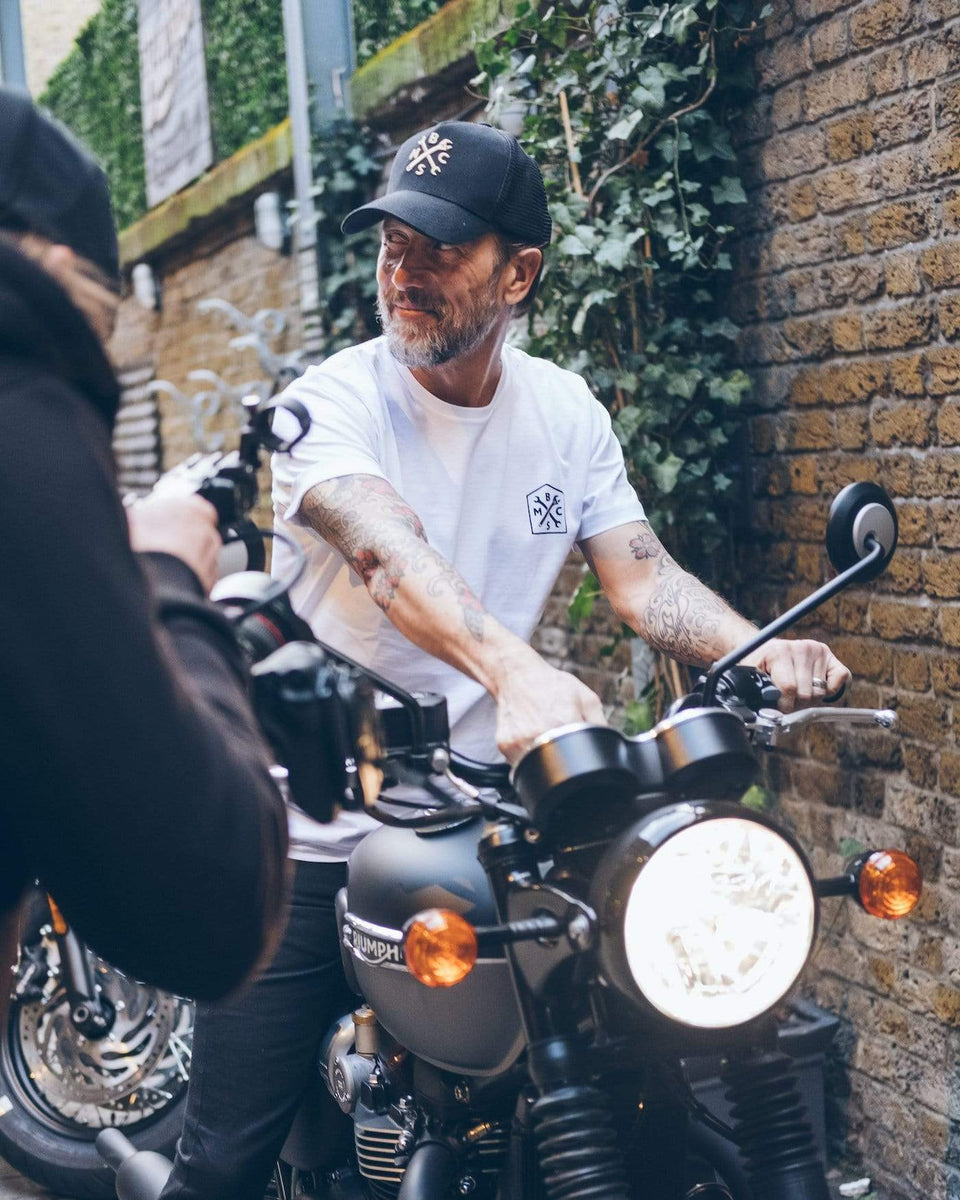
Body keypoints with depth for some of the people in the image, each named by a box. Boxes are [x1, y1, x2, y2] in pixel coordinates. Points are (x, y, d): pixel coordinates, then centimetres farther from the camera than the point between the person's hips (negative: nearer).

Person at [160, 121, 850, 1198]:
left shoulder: (566, 412, 4)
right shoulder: (331, 402, -12)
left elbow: (642, 577, -4)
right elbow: (388, 554, -32)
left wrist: (759, 651, -25)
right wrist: (513, 668, -51)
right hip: (316, 837, -3)